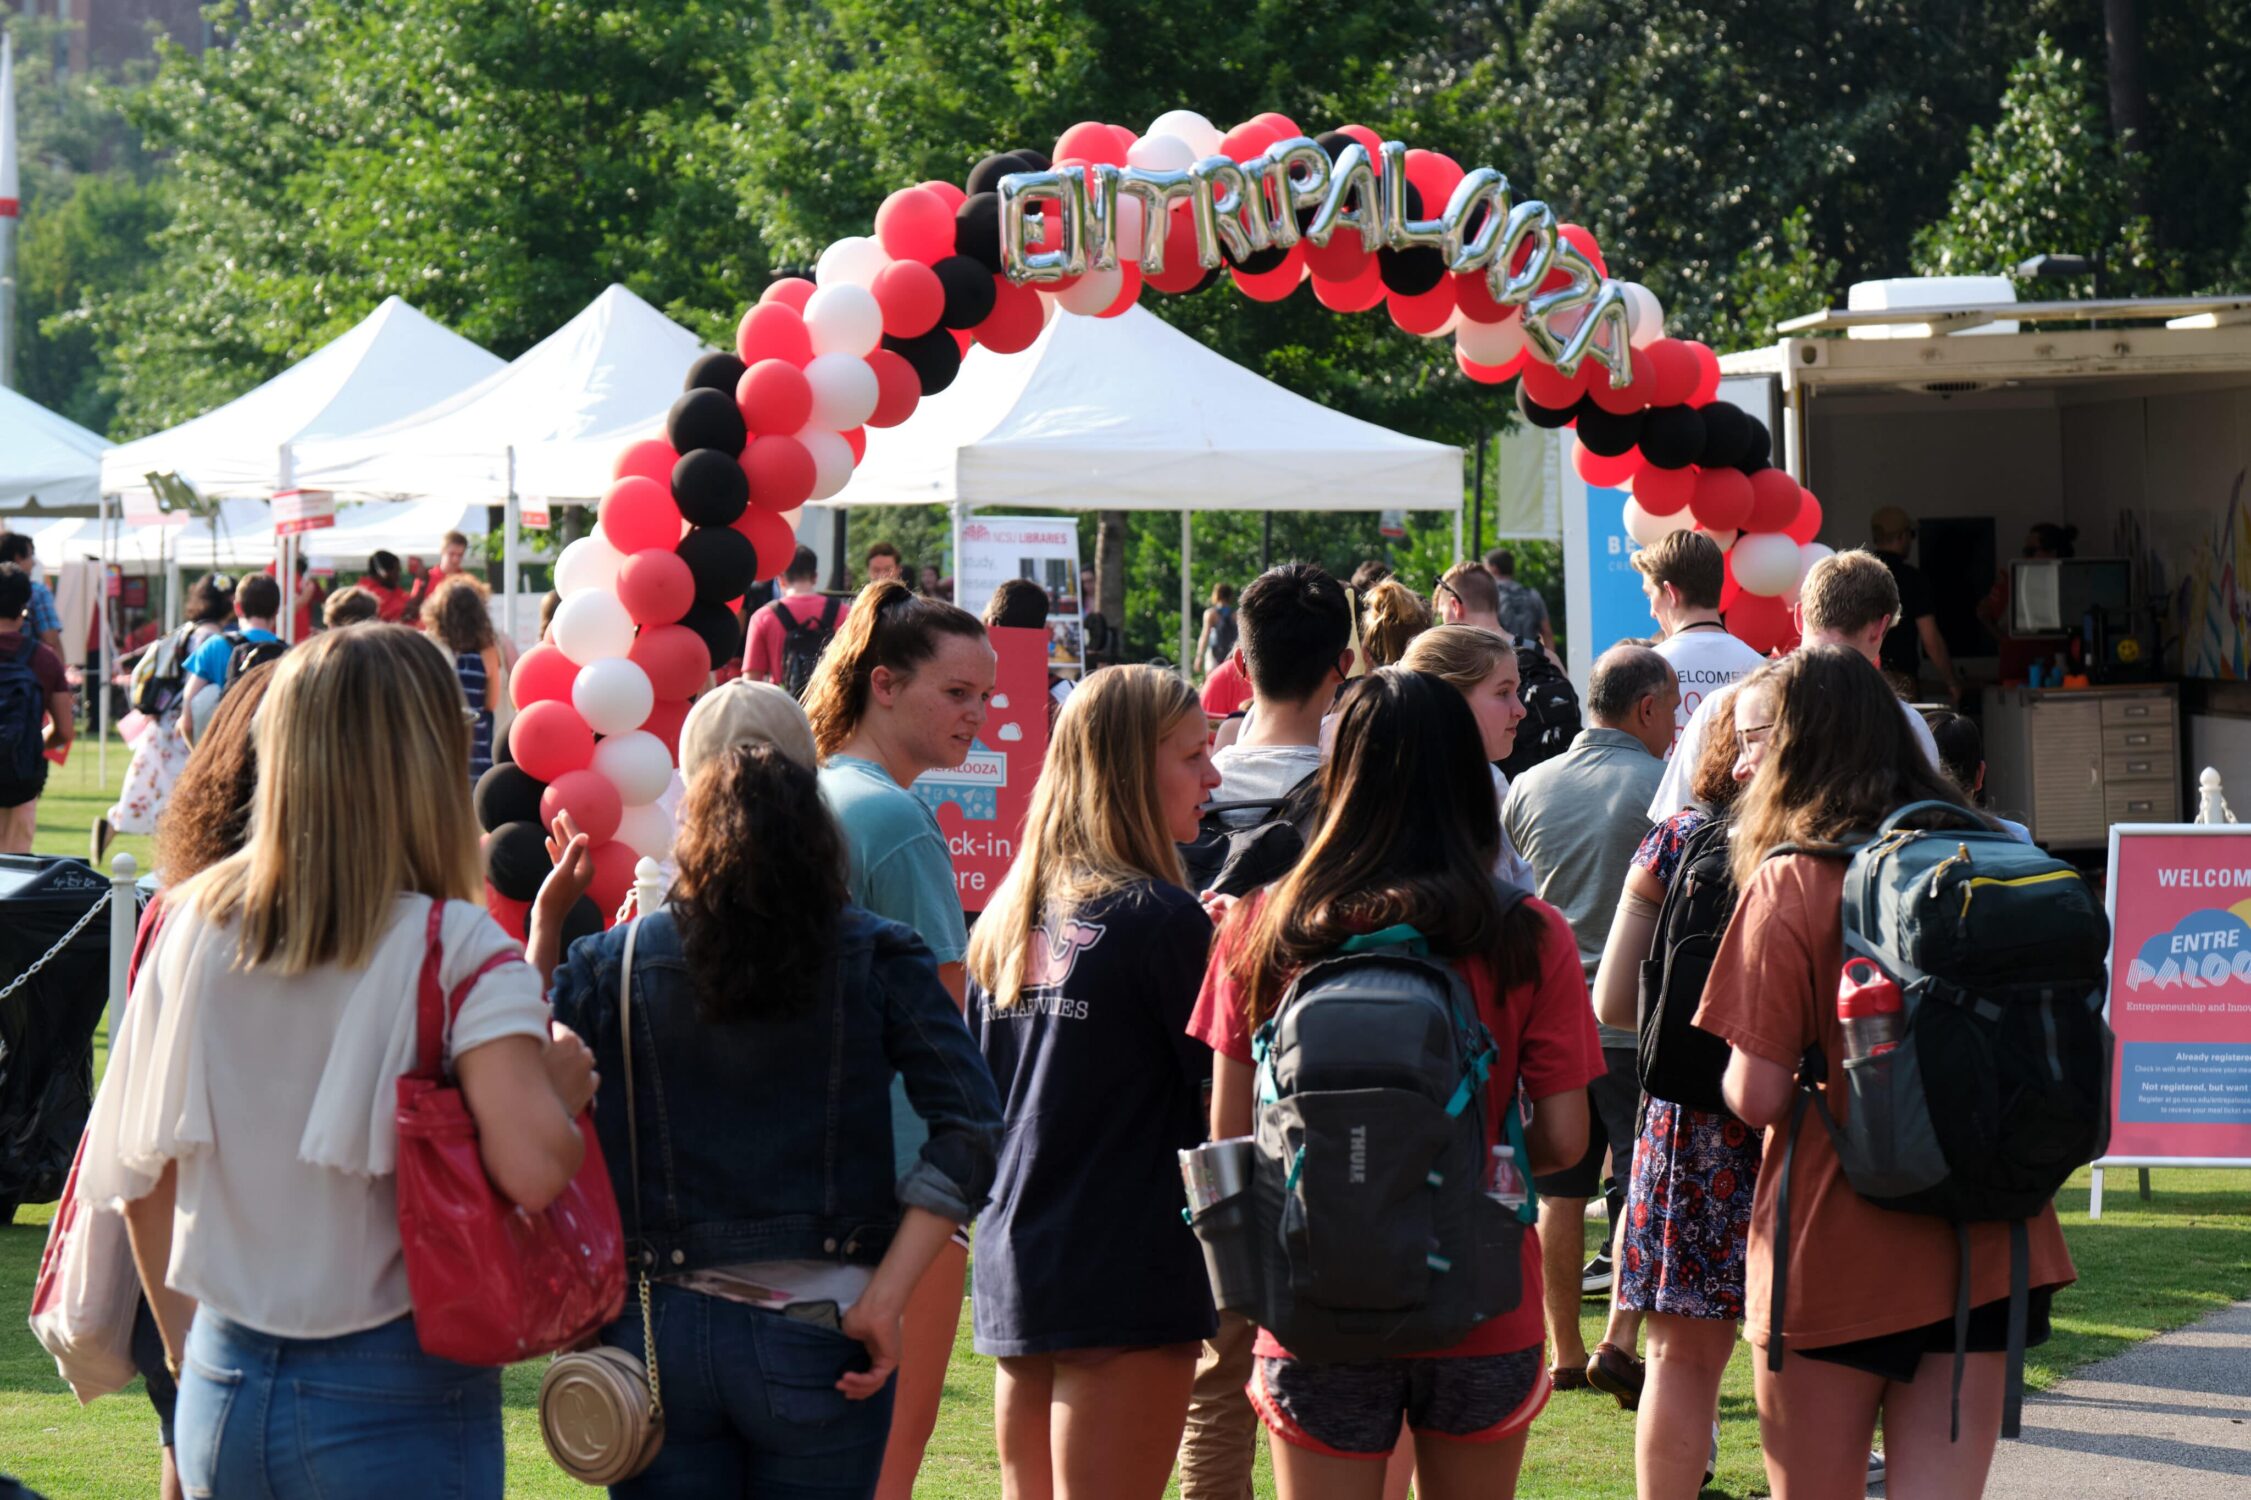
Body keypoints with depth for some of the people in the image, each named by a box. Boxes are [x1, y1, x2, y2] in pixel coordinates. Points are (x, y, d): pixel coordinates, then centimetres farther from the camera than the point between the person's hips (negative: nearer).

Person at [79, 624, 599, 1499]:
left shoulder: (194, 927, 1)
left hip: (221, 1392, 5)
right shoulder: (455, 950, -13)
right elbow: (533, 1167, -25)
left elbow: (137, 1172, 8)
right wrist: (565, 1083, -4)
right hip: (393, 1392, -4)